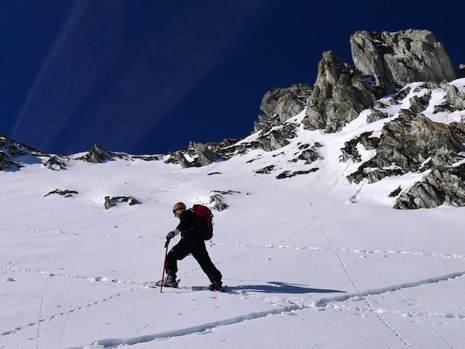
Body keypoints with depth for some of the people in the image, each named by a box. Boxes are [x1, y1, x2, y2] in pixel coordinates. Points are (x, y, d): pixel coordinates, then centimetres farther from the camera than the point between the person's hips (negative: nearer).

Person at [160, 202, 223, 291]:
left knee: (171, 256, 2)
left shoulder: (185, 214, 5)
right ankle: (217, 282, 3)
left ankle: (171, 280, -5)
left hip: (189, 239, -8)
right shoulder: (193, 215, 31)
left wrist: (175, 232, -31)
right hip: (199, 241, 8)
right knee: (206, 263, 9)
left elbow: (184, 224, -17)